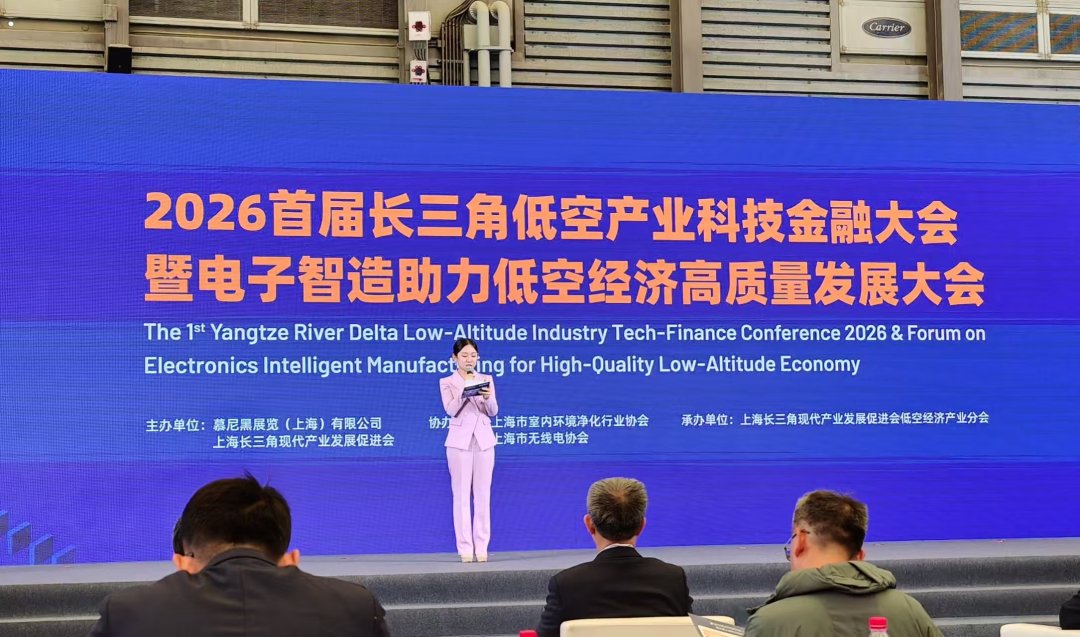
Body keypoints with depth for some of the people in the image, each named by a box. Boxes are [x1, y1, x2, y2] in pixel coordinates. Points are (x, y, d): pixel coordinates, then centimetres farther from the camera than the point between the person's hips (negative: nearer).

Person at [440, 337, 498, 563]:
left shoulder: (486, 380, 11)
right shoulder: (447, 383, 5)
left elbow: (493, 412, 2)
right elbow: (451, 410, -9)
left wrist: (488, 397, -19)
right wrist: (464, 394, -24)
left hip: (483, 440, 2)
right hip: (460, 440, -2)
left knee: (483, 494, 1)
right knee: (461, 494, -3)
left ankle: (481, 547, 5)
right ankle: (465, 548, 0)